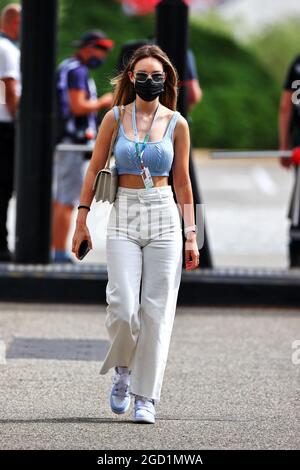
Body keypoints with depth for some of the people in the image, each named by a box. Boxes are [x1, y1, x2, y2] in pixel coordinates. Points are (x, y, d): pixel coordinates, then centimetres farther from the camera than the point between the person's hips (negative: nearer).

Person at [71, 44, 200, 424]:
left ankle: (146, 396, 6)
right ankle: (122, 368, 18)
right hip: (123, 218, -1)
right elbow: (94, 169, 8)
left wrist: (191, 235, 6)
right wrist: (82, 219, 3)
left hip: (164, 219, 1)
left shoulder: (177, 123, 4)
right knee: (123, 308, -12)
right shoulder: (115, 118, 3)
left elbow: (182, 182, 9)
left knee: (156, 311, -2)